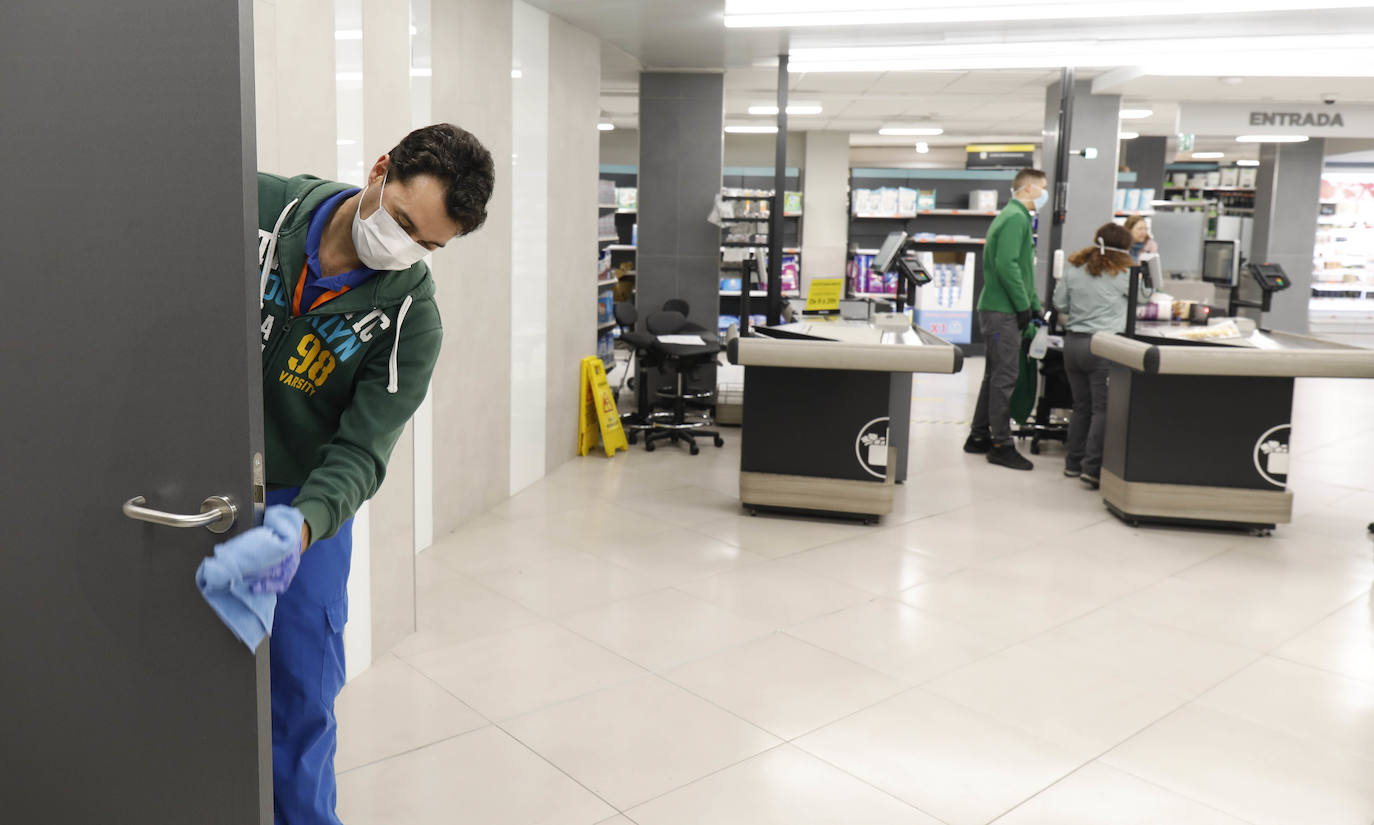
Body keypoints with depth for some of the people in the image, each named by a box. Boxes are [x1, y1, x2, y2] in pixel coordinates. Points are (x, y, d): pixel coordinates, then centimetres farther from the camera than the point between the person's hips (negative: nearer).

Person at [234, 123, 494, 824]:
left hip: (306, 501, -1)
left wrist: (303, 523, -37)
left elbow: (360, 451, -18)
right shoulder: (260, 204, -13)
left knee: (303, 685, 8)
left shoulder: (412, 321, -14)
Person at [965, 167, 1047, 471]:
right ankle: (1001, 445, -2)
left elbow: (1021, 269, 26)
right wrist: (1024, 306, -18)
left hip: (999, 310, 11)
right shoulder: (1015, 218, -13)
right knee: (1005, 377, -7)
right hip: (1002, 311, -11)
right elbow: (1006, 265, -24)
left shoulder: (1016, 216, 21)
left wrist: (1035, 305, 23)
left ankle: (979, 436, 22)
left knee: (995, 376, 15)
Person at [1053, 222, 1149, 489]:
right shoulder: (1124, 273, -6)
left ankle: (1074, 463, 21)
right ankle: (1092, 467, -6)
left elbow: (1060, 304, 9)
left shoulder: (1074, 267, 6)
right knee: (1103, 409, -1)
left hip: (1073, 342, 5)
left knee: (1081, 406, 15)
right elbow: (1143, 296, 10)